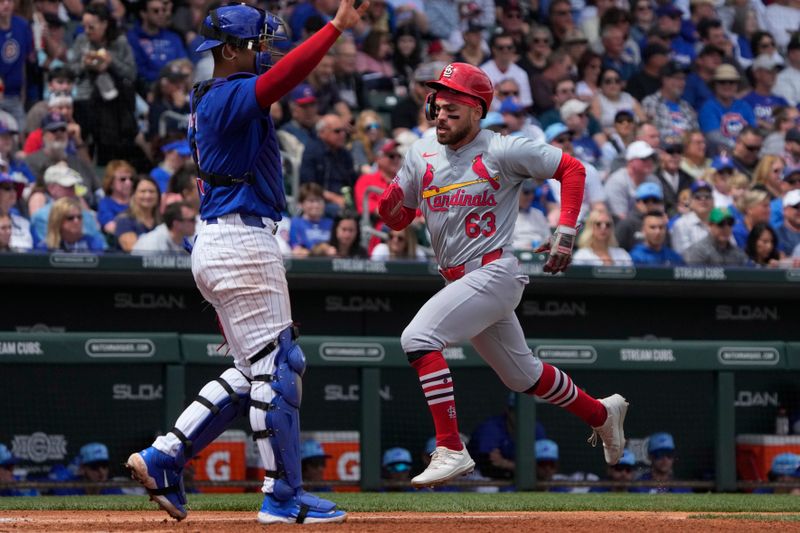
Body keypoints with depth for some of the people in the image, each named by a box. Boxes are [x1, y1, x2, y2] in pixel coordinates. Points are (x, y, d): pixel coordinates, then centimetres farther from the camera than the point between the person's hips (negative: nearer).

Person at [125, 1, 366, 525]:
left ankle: (163, 459, 13)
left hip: (219, 243, 11)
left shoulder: (213, 99, 17)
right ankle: (283, 497, 0)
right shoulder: (227, 97, -15)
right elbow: (282, 76, -31)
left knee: (254, 370, 16)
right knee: (275, 367, -5)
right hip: (241, 241, -11)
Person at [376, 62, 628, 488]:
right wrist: (389, 200, -15)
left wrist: (565, 233, -10)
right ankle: (601, 413, 41)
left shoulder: (503, 151, -11)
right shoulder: (421, 154, 6)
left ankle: (450, 449, -24)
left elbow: (572, 169, -4)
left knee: (418, 338, -24)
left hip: (493, 273, -7)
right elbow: (397, 220, 9)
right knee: (523, 376, 19)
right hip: (458, 282, 7)